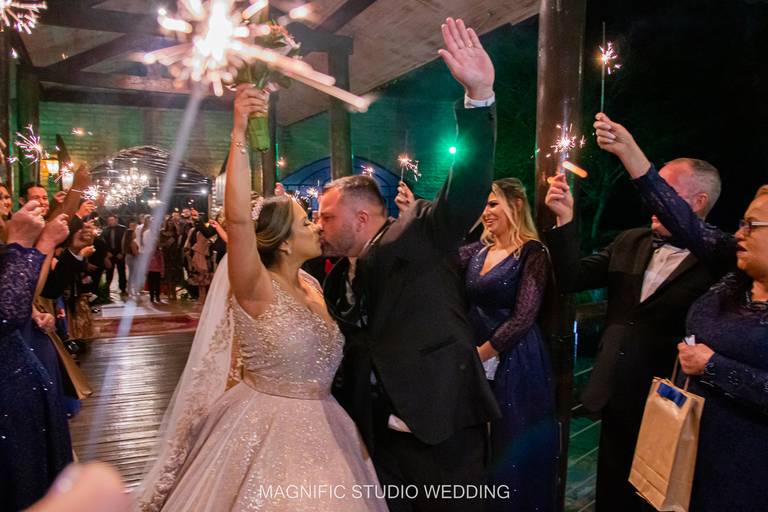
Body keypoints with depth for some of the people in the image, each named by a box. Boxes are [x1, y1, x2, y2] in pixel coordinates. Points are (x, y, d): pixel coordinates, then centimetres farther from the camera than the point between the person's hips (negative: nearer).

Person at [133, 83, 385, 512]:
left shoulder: (313, 287, 3)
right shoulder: (257, 291, -17)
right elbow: (238, 217, -33)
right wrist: (240, 133, -37)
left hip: (318, 428, 7)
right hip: (264, 431, -6)